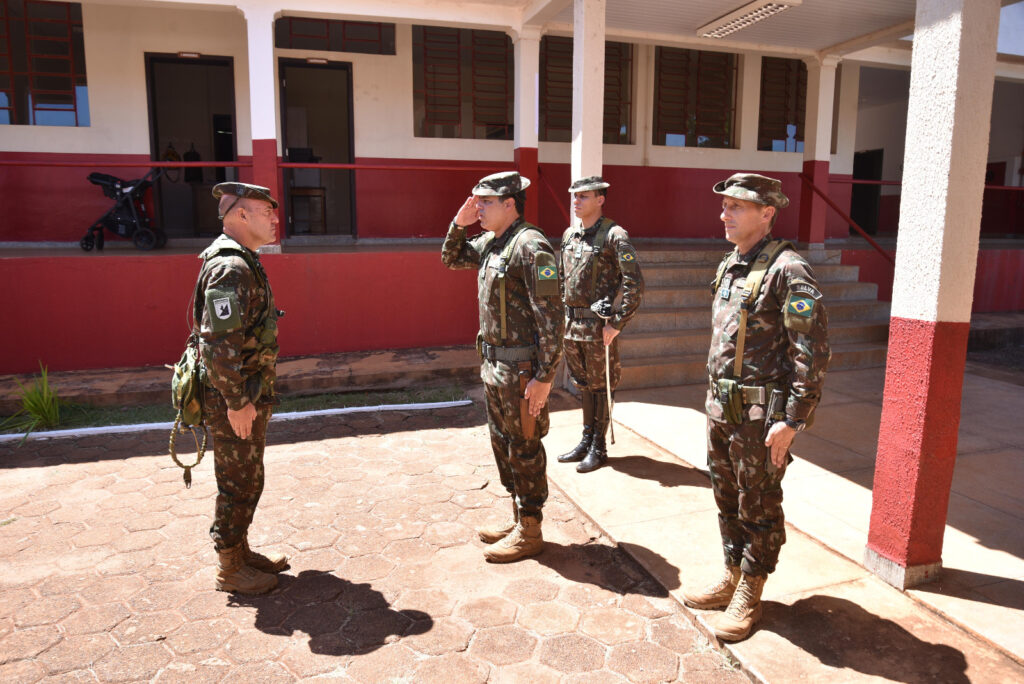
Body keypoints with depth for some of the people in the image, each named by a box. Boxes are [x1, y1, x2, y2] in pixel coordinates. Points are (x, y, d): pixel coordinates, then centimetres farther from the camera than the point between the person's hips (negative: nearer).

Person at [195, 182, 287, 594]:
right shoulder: (231, 267, -20)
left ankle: (241, 551, 34)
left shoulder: (244, 263, 13)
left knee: (247, 480, 19)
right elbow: (219, 343, -26)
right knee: (239, 483, 3)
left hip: (250, 395, 10)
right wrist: (238, 401, -22)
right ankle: (230, 570, 18)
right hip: (234, 399, -10)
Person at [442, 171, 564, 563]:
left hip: (521, 368, -9)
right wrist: (459, 224, 7)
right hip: (494, 364, 9)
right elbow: (451, 259, 26)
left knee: (525, 449, 3)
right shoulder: (489, 243, 10)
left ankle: (529, 533, 18)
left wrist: (544, 376, -23)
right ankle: (518, 518, 34)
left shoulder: (530, 245, -18)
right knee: (502, 442, 18)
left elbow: (550, 317, -21)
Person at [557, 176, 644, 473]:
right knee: (583, 384, 17)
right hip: (572, 323, 7)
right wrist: (563, 314, 14)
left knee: (600, 386, 5)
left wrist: (617, 324, -18)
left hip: (599, 325, -7)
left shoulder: (614, 235, -13)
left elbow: (635, 284, -17)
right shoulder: (569, 235, 9)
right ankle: (586, 440, 30)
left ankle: (599, 448, 18)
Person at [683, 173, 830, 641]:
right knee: (727, 498, 18)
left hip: (760, 414, -8)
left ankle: (749, 596, 22)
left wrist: (792, 420, -20)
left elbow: (813, 353, -18)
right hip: (722, 408, 8)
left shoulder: (788, 270, -16)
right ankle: (732, 577, 35)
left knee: (758, 506, 7)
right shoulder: (728, 267, 11)